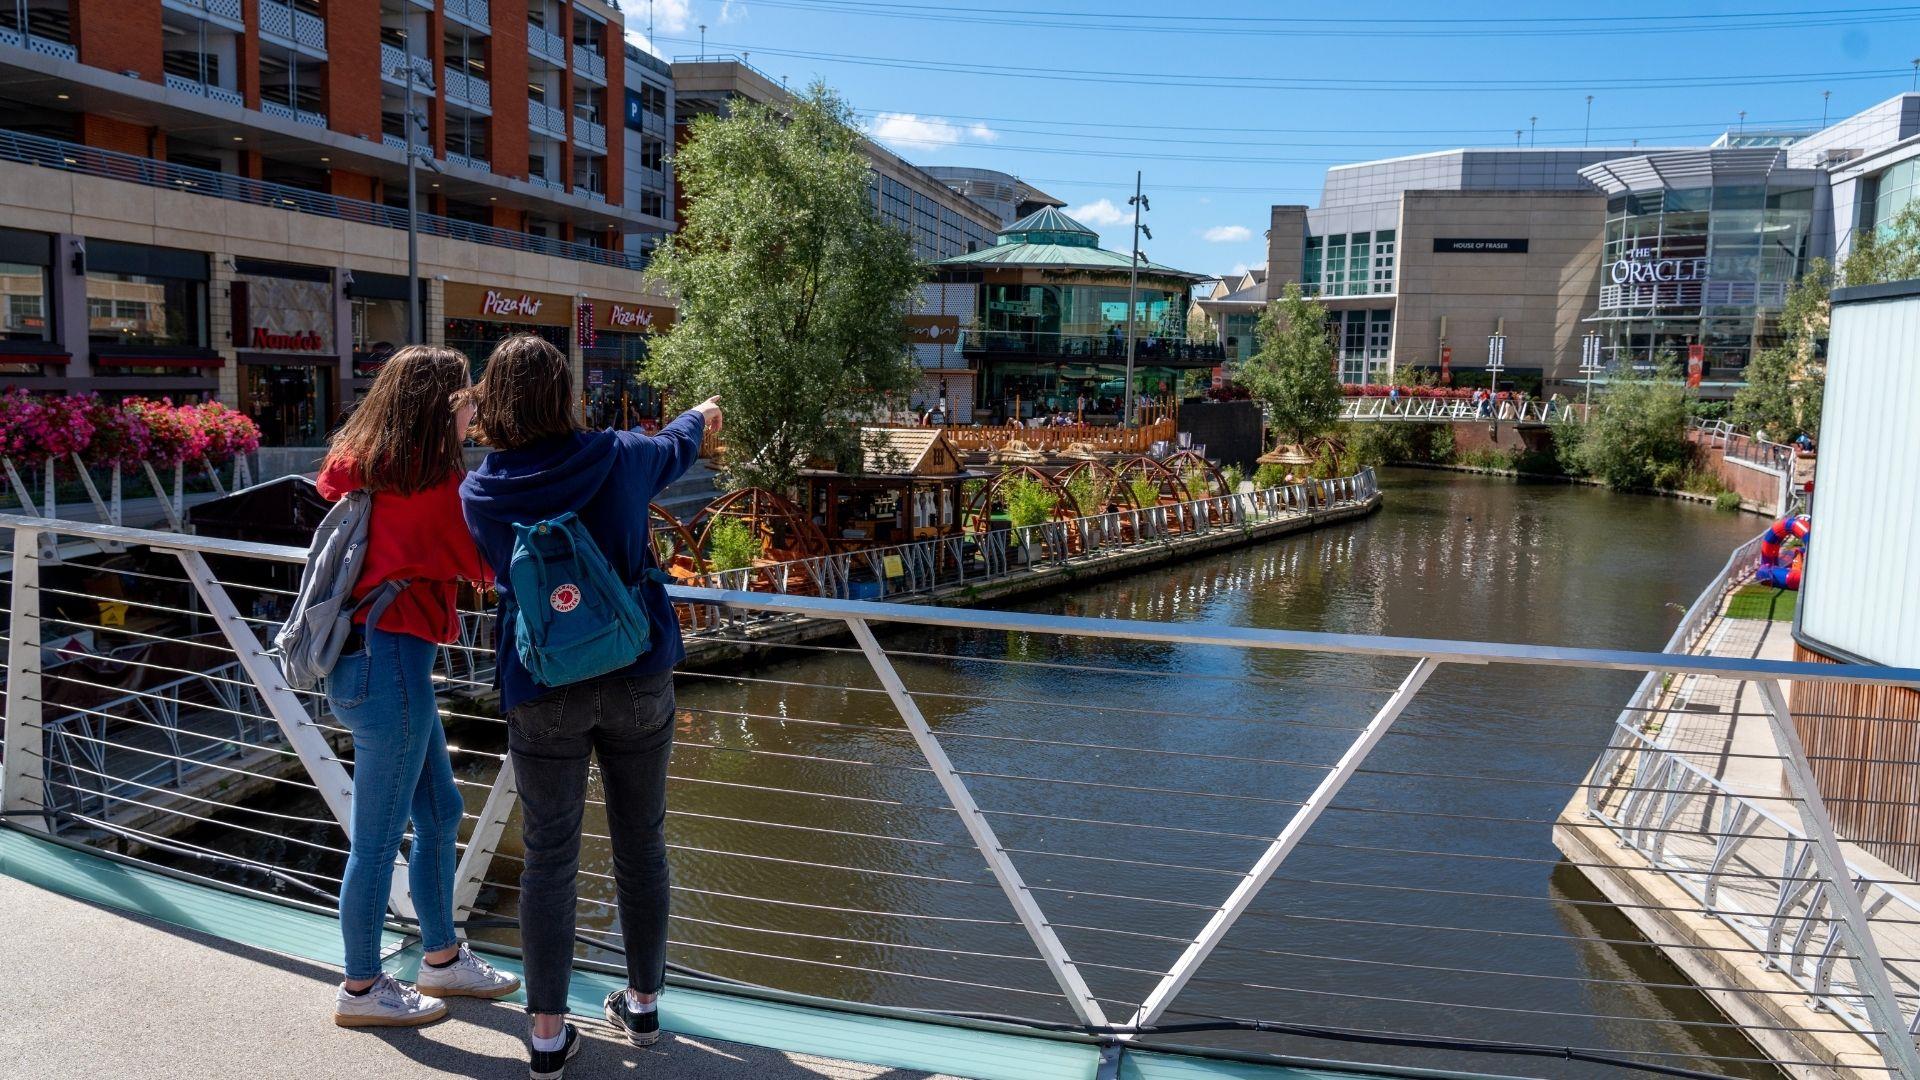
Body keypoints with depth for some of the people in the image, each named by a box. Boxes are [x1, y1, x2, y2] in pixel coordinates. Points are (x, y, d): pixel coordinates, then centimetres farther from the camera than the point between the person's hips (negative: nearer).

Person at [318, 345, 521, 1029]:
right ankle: (360, 989, 19)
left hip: (367, 657, 10)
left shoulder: (366, 466, 9)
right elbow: (487, 567, -6)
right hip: (391, 663, -10)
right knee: (380, 834, 4)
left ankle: (442, 958, 32)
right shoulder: (434, 482, -15)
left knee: (440, 811, 19)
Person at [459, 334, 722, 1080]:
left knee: (549, 859, 9)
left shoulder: (477, 494, -6)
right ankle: (644, 1004, 30)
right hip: (637, 679, 1)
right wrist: (702, 416, 40)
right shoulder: (616, 457, -6)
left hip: (543, 694, -1)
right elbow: (674, 447, 18)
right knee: (641, 846, 14)